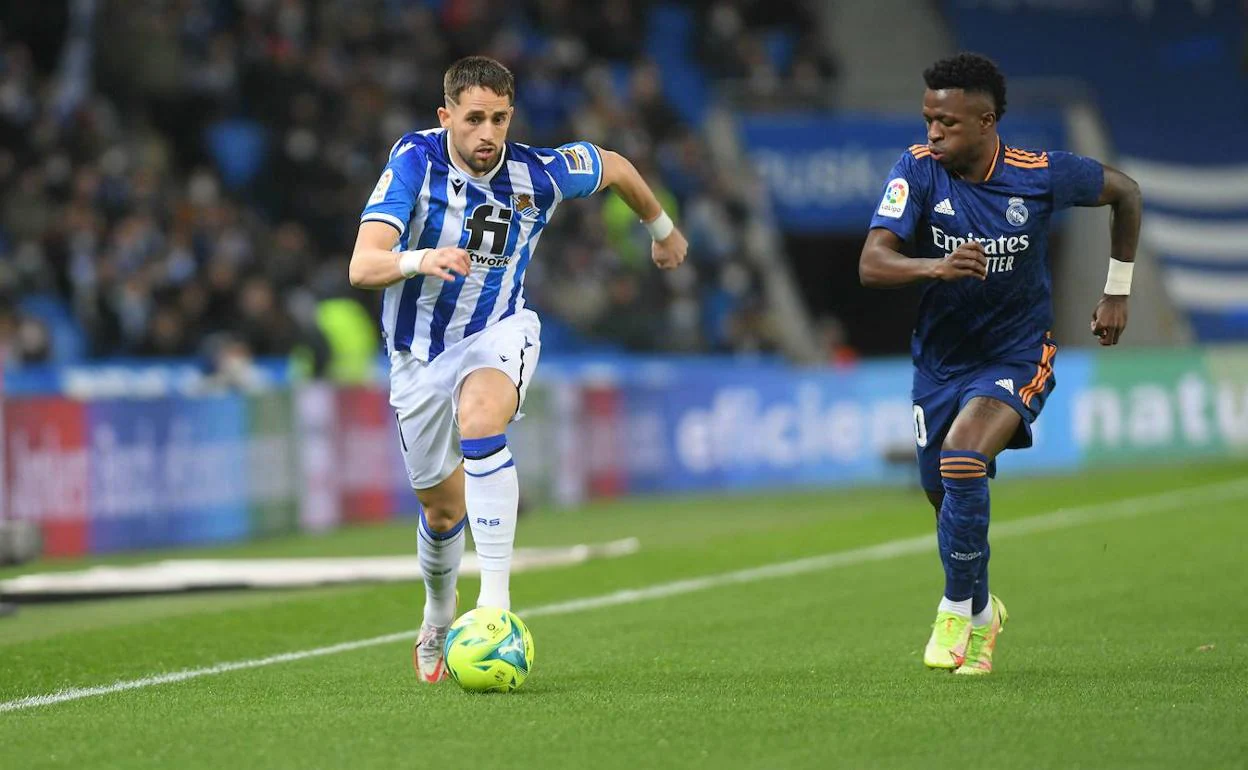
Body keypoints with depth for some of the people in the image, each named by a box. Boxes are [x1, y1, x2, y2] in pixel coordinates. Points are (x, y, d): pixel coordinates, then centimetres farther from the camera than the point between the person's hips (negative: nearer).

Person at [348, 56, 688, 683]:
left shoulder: (538, 174, -15)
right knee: (443, 510, 11)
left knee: (479, 415, -36)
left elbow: (613, 167, 8)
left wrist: (662, 228, 23)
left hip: (498, 333, -1)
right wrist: (420, 260, -50)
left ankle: (496, 599, -39)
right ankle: (438, 619, 44)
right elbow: (363, 266, -30)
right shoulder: (415, 160, -20)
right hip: (420, 352, 1)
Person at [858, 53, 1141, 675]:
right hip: (939, 359, 3)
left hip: (1015, 359, -3)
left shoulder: (1040, 175, -15)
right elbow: (871, 263, -23)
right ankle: (982, 612, 41)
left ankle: (957, 611, -11)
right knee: (945, 498, 12)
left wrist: (1118, 292, 9)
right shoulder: (918, 171, -13)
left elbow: (1124, 191, 5)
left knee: (961, 460, -28)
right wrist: (935, 266, -43)